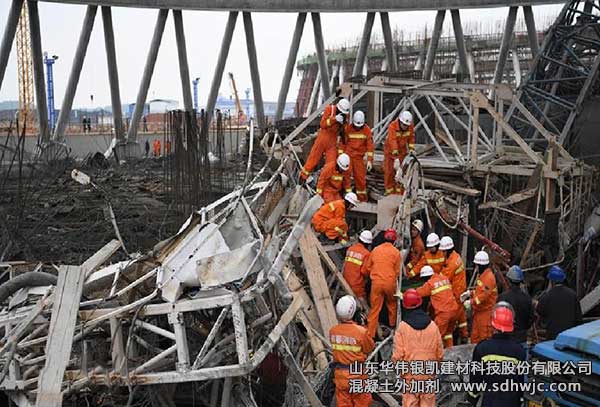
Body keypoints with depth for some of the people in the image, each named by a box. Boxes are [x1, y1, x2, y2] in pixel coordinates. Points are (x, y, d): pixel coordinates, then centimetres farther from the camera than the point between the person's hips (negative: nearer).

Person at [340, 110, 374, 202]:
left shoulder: (367, 130, -4)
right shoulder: (347, 128, -3)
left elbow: (370, 146, -3)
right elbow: (343, 143, 3)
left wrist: (369, 160, -8)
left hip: (359, 156, 0)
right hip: (347, 155, 0)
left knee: (360, 177, -2)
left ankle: (362, 196, 11)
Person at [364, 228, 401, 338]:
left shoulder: (375, 250, 5)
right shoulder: (396, 252, -2)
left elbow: (367, 268, 10)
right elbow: (397, 271, 2)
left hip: (376, 282, 1)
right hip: (390, 282, -1)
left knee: (374, 308, 3)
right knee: (391, 304, 25)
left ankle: (370, 333, 0)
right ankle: (392, 323, 43)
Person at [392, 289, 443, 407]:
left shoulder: (402, 327, -11)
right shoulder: (432, 326, -3)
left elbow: (398, 355, -13)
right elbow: (440, 353, 3)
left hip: (410, 374, -2)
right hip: (429, 373, 2)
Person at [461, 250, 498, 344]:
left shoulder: (489, 277, -21)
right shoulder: (482, 275, 12)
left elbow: (484, 295, -26)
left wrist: (471, 302, -21)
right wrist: (470, 293, 9)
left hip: (486, 312, -10)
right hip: (478, 311, 10)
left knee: (485, 336, -1)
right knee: (475, 336, 17)